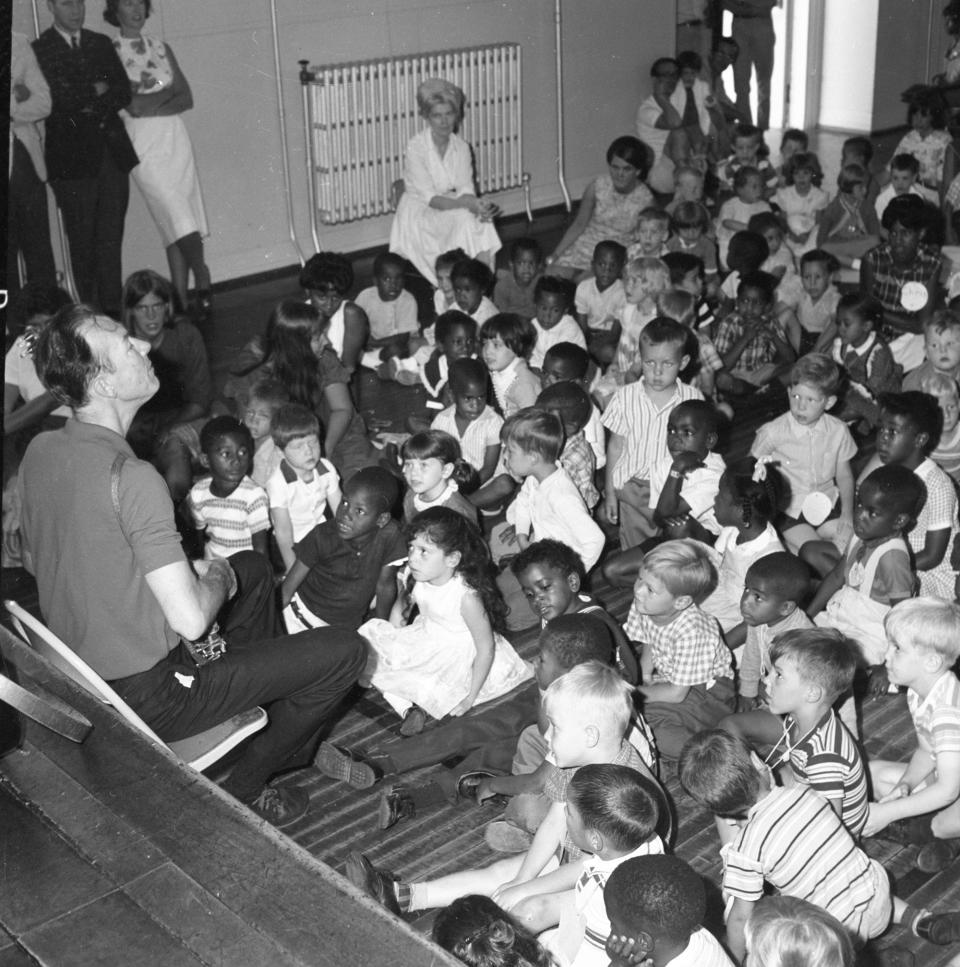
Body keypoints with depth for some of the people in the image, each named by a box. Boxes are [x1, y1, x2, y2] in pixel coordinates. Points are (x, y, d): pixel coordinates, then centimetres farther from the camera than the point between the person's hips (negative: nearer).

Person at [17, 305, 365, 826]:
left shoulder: (40, 450, -4)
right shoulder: (132, 477, -30)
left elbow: (34, 562, 12)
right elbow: (191, 620, -30)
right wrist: (217, 576, -6)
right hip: (149, 696, -9)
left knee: (255, 568, 24)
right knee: (344, 650, -3)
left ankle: (263, 694, 36)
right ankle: (243, 791, 12)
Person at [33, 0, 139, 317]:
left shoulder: (102, 44, 16)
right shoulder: (38, 51, -1)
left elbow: (123, 93, 9)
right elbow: (52, 100, -12)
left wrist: (84, 105, -6)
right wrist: (94, 93, -4)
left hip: (112, 153, 4)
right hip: (72, 158, -4)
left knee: (111, 240, 2)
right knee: (82, 243, 0)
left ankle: (113, 311, 7)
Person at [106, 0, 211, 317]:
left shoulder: (161, 48, 14)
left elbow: (186, 98, 8)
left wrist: (150, 105, -8)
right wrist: (166, 92, -7)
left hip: (175, 137, 4)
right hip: (143, 144, -4)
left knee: (175, 226, 1)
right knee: (179, 221, -14)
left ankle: (183, 299, 3)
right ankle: (203, 284, -6)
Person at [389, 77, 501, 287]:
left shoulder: (461, 147, 2)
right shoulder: (415, 148, -14)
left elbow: (465, 190, -2)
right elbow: (429, 198, -19)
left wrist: (479, 206, -26)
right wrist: (466, 203, -33)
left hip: (450, 209, 5)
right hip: (419, 217, -5)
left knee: (480, 221, -25)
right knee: (465, 218, -30)